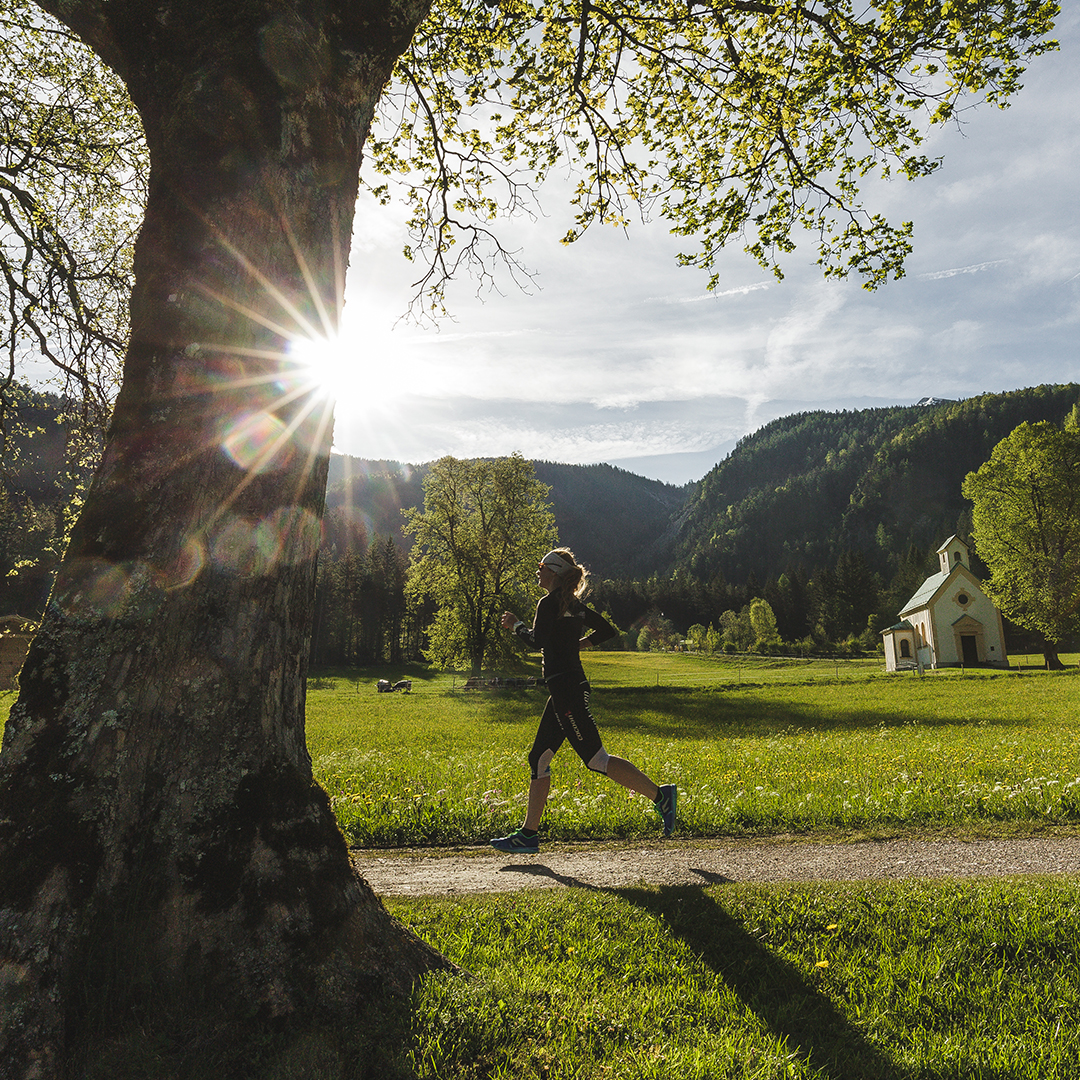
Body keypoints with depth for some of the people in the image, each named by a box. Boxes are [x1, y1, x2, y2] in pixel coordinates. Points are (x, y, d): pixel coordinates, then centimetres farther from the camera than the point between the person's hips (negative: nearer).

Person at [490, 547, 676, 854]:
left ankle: (660, 795, 0)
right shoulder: (574, 605, 15)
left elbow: (537, 641, -21)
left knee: (595, 758, -7)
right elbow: (607, 630, 21)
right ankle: (528, 835, 14)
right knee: (538, 758, 10)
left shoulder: (549, 602, -10)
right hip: (568, 688, 10)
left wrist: (515, 624, -5)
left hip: (566, 689, -10)